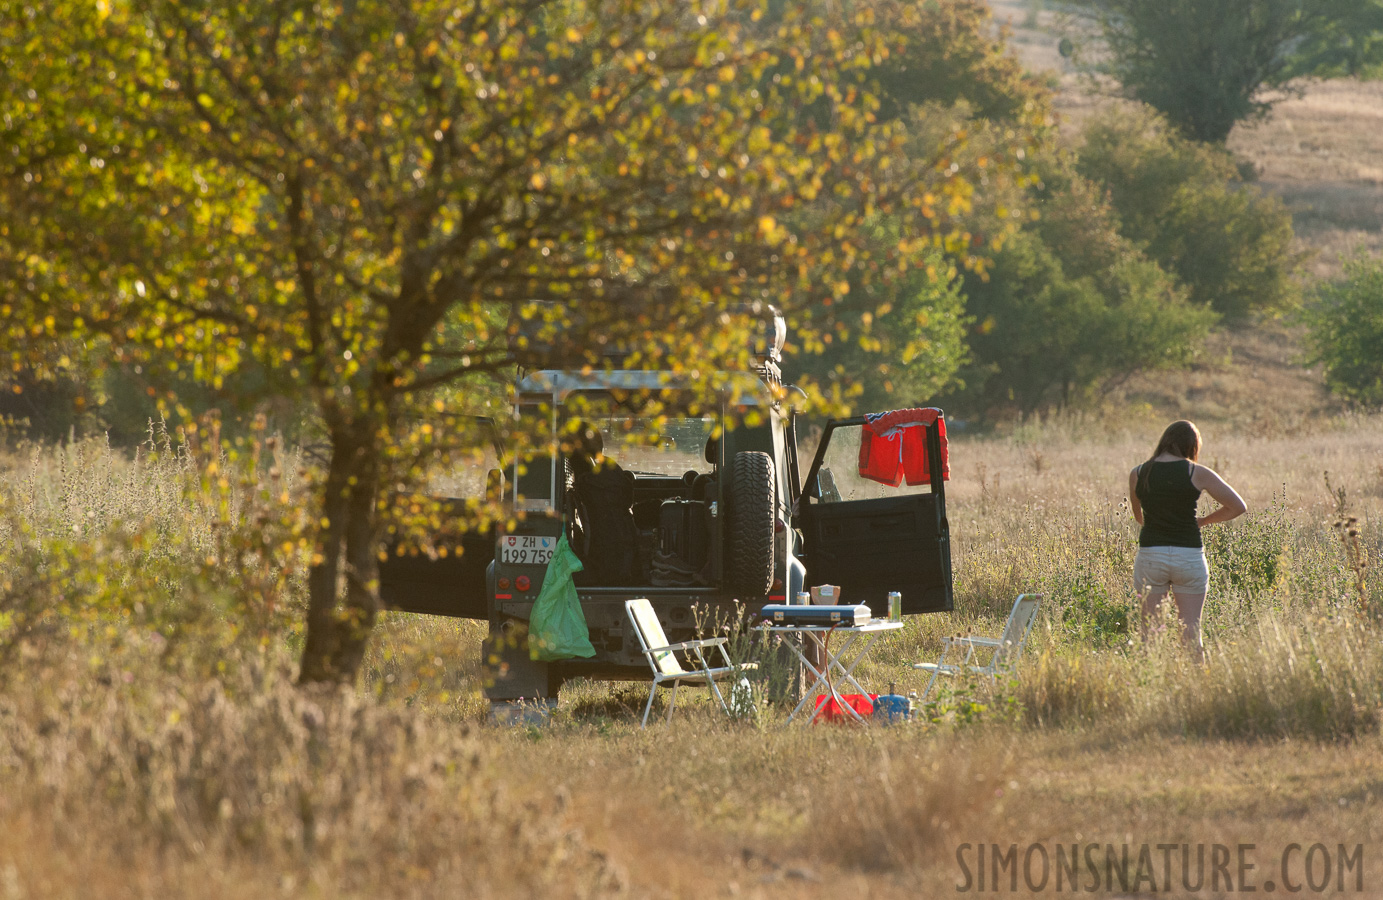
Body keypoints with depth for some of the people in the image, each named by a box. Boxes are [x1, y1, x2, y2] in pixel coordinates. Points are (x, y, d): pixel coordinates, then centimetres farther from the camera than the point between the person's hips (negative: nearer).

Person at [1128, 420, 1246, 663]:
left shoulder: (1138, 474, 1)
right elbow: (1238, 507, -1)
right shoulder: (1197, 474, -5)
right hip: (1189, 556, -1)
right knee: (1191, 631, 5)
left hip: (1150, 554, 1)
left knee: (1150, 627, 8)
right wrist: (1203, 521, 10)